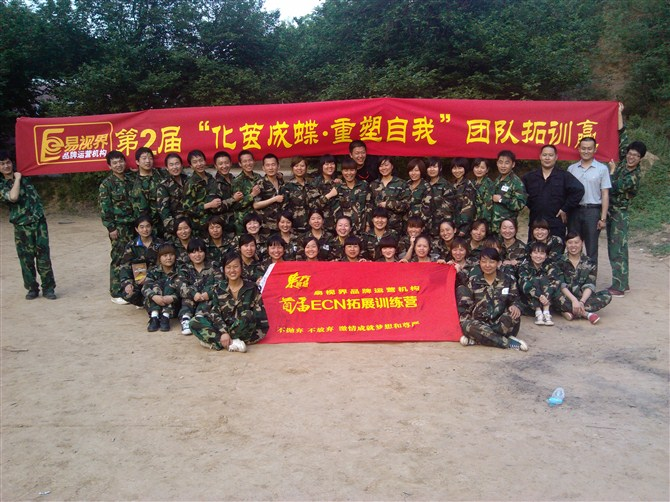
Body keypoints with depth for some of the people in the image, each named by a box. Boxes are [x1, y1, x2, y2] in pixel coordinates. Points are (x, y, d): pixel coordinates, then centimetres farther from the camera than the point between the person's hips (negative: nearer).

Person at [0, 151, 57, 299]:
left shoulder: (23, 177, 11)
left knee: (43, 256, -1)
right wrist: (17, 179, -12)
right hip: (22, 226, -2)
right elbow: (13, 197, -21)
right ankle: (32, 288, 15)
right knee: (26, 258, 2)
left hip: (39, 221, 2)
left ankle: (48, 288, 4)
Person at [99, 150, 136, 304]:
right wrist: (111, 228, -12)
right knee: (118, 259, -2)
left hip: (133, 225, 5)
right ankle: (116, 293, 7)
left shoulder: (131, 181, 12)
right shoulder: (106, 184, -4)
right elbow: (104, 208, -8)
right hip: (118, 227, -5)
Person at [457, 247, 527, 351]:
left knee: (514, 315, -32)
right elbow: (465, 305, 8)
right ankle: (508, 342, -31)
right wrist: (464, 321, -8)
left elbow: (514, 300, 7)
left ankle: (476, 339, -30)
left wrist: (515, 306, -18)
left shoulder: (508, 280, 9)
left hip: (502, 324, 0)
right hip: (480, 324, 0)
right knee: (466, 325, -32)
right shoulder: (473, 281, 8)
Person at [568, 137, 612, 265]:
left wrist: (603, 218, -5)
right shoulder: (571, 169, 9)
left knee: (591, 248, 3)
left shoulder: (602, 169, 2)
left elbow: (605, 194, 0)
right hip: (574, 210, 2)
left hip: (592, 211, -2)